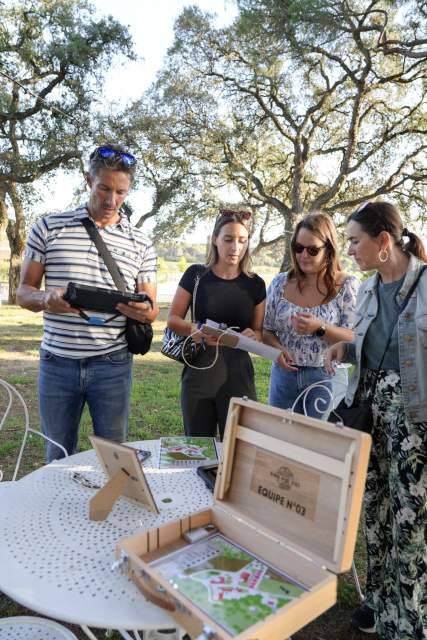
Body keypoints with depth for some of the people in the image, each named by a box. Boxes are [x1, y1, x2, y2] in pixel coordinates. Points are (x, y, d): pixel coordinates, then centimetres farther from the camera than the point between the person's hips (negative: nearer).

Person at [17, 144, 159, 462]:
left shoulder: (141, 244, 4)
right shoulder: (48, 227, 2)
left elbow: (152, 308, 7)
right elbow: (24, 292, 5)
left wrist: (145, 313, -17)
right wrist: (46, 299, -18)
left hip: (113, 364, 0)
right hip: (57, 363, 1)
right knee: (58, 457, 15)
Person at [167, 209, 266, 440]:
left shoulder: (255, 284, 2)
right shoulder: (196, 274, -2)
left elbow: (260, 331, 10)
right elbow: (173, 319, 2)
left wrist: (252, 336, -13)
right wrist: (196, 330, -18)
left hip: (237, 375, 1)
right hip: (198, 373, 0)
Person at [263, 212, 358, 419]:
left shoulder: (347, 286, -6)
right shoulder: (280, 283, 2)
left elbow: (355, 339, -10)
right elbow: (266, 330, 7)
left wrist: (320, 328, -25)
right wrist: (276, 348, -13)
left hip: (326, 378, -3)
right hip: (283, 376, 3)